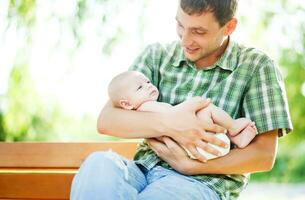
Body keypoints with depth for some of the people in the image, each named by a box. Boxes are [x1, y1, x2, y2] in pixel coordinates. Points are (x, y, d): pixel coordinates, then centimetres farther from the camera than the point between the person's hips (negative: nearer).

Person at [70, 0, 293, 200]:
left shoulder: (257, 66, 3)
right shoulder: (157, 55, 10)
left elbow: (264, 155, -1)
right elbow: (106, 120, 0)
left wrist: (189, 165, -9)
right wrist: (167, 124, -17)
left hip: (204, 182, -3)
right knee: (98, 164, -31)